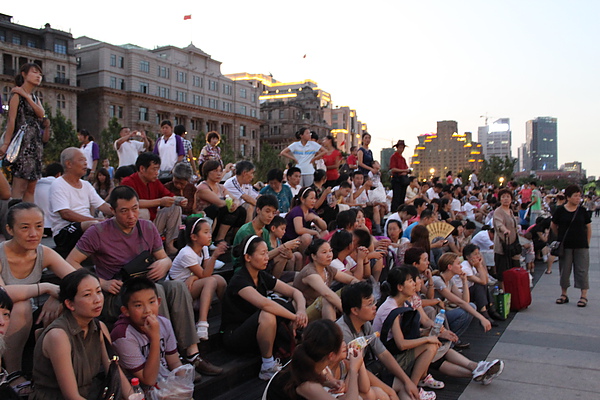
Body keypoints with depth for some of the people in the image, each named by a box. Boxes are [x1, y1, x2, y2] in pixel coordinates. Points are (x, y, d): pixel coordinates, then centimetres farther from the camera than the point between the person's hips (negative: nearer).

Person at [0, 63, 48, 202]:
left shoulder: (35, 98, 21)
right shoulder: (17, 94, -2)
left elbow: (42, 114, 0)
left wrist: (26, 96, -6)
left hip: (35, 145, 8)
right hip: (23, 142, -8)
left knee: (31, 189, 5)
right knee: (19, 188, -12)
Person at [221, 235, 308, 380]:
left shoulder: (263, 277, 2)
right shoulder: (239, 280, -22)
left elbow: (295, 292, -1)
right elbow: (264, 303, -40)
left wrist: (301, 311, -22)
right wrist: (295, 317, -34)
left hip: (256, 332, 8)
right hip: (234, 335, -8)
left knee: (296, 305, -6)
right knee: (267, 316, -38)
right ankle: (268, 368, -21)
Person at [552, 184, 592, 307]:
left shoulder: (582, 210, 1)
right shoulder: (560, 210, -2)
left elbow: (588, 227, 6)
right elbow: (553, 226, 9)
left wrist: (587, 242, 3)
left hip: (581, 246, 0)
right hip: (565, 245, 0)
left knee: (582, 270, 0)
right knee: (564, 269, 7)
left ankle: (584, 296, 6)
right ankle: (564, 294, 18)